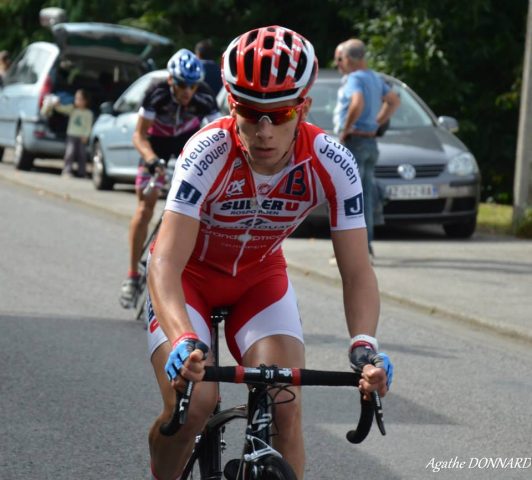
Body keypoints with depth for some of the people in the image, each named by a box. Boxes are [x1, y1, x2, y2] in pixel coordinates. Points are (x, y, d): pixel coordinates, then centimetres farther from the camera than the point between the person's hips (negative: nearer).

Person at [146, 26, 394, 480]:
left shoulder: (331, 164, -26)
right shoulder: (210, 152, -34)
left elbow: (357, 271, -23)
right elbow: (166, 263, -40)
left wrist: (364, 346, -42)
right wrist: (184, 341, -57)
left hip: (261, 277, 2)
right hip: (189, 275, -2)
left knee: (284, 406, -19)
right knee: (191, 406, -23)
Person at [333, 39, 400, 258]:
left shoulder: (354, 79, -14)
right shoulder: (374, 78, 16)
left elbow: (357, 103, -33)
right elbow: (394, 100, 27)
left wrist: (346, 129, -20)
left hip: (353, 141, -10)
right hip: (370, 143, 10)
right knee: (366, 196, 12)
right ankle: (366, 245, 15)